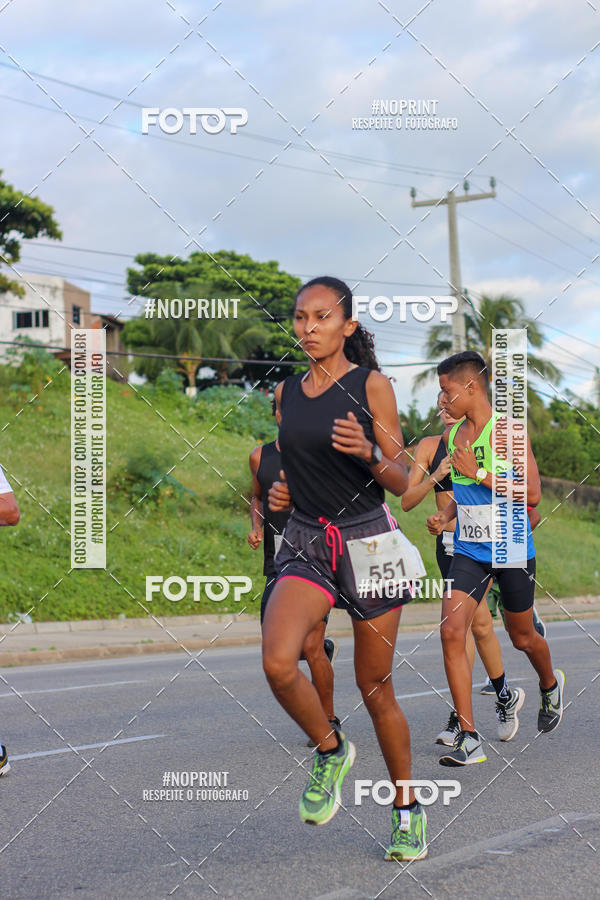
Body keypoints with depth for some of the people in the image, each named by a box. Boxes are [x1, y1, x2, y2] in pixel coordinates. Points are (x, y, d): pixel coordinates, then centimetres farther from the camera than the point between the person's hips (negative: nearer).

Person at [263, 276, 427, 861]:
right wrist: (278, 490, 3)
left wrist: (369, 453, -23)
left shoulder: (371, 385, -4)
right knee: (277, 663, -22)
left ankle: (408, 809, 24)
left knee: (375, 687, 4)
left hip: (369, 543, -3)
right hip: (306, 544, 3)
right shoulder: (285, 393, 9)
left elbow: (401, 481, -4)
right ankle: (330, 751, 6)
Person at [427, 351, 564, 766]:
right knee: (451, 633, -14)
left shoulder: (507, 429, -13)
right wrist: (445, 516, 3)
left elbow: (532, 493, -18)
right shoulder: (456, 433, 8)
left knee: (522, 637, 14)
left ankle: (551, 684, 49)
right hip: (469, 550, 5)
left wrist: (478, 472, -20)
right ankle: (469, 737, -11)